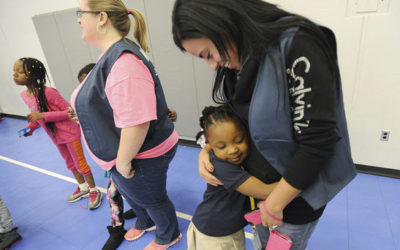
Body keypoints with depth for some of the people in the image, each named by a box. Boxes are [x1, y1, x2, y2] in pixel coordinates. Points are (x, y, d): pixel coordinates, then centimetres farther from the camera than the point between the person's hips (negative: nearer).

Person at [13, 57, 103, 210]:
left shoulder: (48, 92, -25)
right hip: (56, 136, 8)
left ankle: (94, 192, 22)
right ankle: (83, 188, 43)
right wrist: (30, 127, -3)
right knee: (70, 165, 22)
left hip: (69, 133, -8)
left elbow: (69, 111, -24)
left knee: (80, 164, 3)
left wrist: (43, 115, -29)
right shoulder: (25, 95, -1)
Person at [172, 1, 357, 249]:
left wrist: (274, 204, -18)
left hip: (296, 189, -6)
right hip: (255, 182, 6)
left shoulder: (297, 46, -27)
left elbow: (318, 142, -28)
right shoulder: (235, 61, -4)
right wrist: (206, 150, -10)